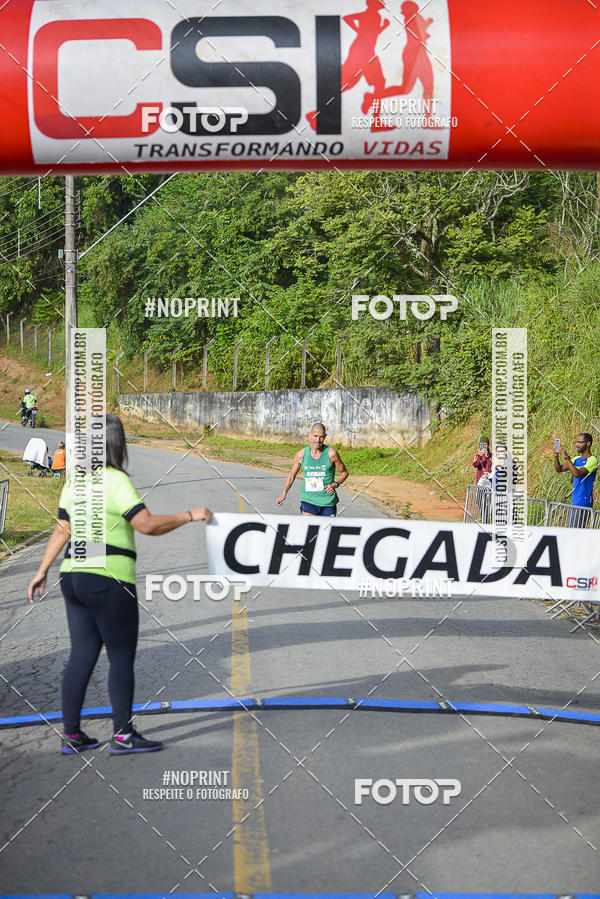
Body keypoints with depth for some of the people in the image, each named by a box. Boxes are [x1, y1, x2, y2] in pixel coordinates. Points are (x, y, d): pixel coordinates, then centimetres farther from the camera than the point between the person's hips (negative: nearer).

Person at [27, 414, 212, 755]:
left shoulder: (75, 482, 12)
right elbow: (148, 525, -20)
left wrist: (43, 571, 25)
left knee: (82, 655, 12)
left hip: (73, 575, 8)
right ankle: (123, 734, 3)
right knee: (122, 656, 1)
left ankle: (72, 734, 16)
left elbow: (62, 531, 17)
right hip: (108, 580, -8)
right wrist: (190, 516, -12)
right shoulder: (115, 481, -12)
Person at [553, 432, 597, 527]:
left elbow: (577, 473, -24)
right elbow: (559, 469, 12)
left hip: (584, 504, -8)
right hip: (574, 502, 8)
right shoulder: (576, 459, 14)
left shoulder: (592, 460, -11)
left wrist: (567, 457, -23)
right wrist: (556, 456, -5)